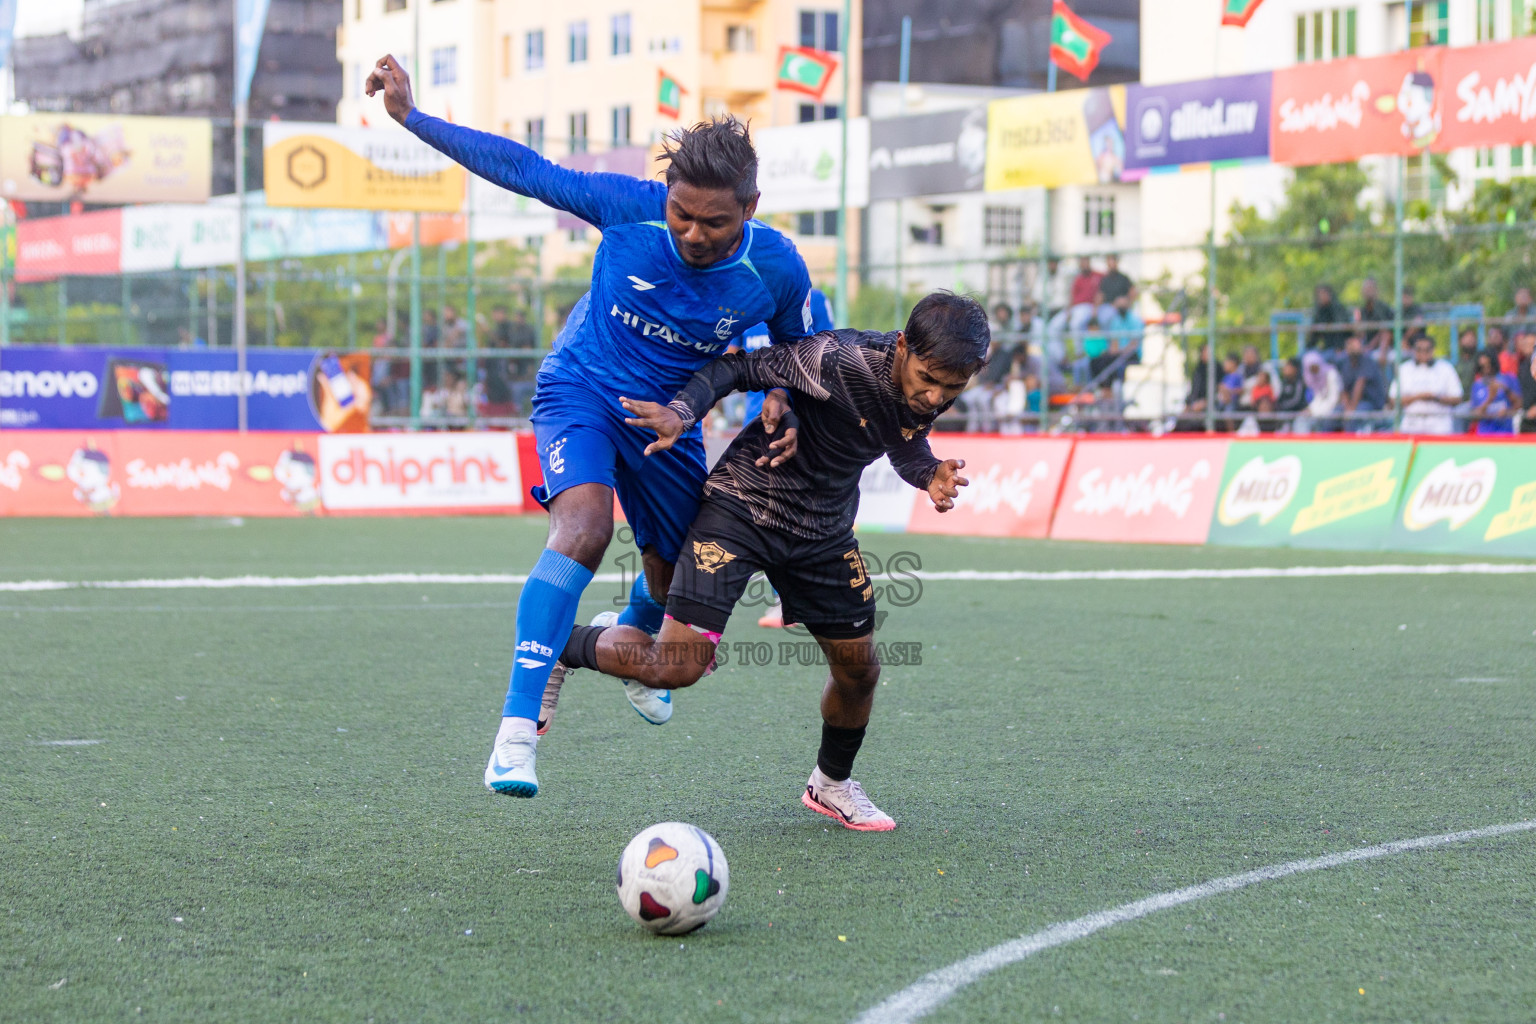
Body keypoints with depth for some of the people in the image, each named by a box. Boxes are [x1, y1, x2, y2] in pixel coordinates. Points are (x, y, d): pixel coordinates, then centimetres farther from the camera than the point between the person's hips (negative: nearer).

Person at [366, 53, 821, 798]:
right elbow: (525, 171, -14)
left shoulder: (774, 269, -18)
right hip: (579, 391, -3)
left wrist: (781, 405, -19)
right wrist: (411, 116, -16)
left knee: (677, 579, 15)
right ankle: (517, 727, -32)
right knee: (585, 528, -30)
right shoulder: (630, 207, -23)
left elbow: (795, 352, 2)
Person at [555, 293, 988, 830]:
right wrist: (680, 412, -37)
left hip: (825, 528, 6)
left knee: (859, 668, 10)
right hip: (743, 504, -6)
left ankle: (831, 783, 39)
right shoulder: (840, 362, -31)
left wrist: (930, 473, -10)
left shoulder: (935, 391, -10)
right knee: (677, 666, -16)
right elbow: (741, 367, -20)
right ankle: (561, 646, 12)